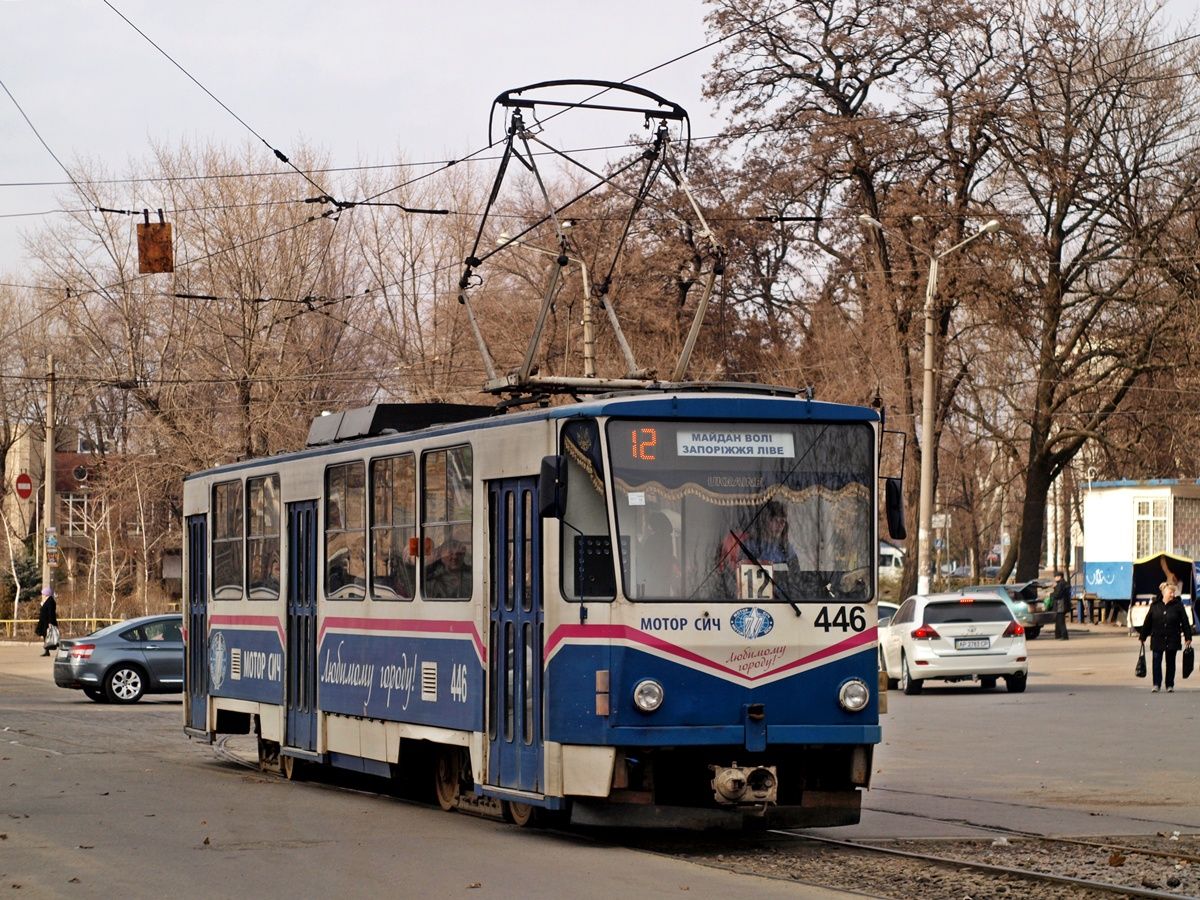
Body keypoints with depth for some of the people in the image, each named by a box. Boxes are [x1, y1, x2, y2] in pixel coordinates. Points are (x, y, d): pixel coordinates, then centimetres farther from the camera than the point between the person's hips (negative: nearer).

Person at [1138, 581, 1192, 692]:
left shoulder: (1178, 605, -2)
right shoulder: (1155, 605, 0)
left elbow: (1185, 622, 0)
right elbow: (1147, 622, 5)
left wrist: (1188, 637, -2)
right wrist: (1143, 636, 7)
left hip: (1172, 640, 0)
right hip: (1157, 639, 1)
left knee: (1170, 662, 7)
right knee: (1156, 661, -4)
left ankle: (1170, 685, 15)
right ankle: (1156, 684, 0)